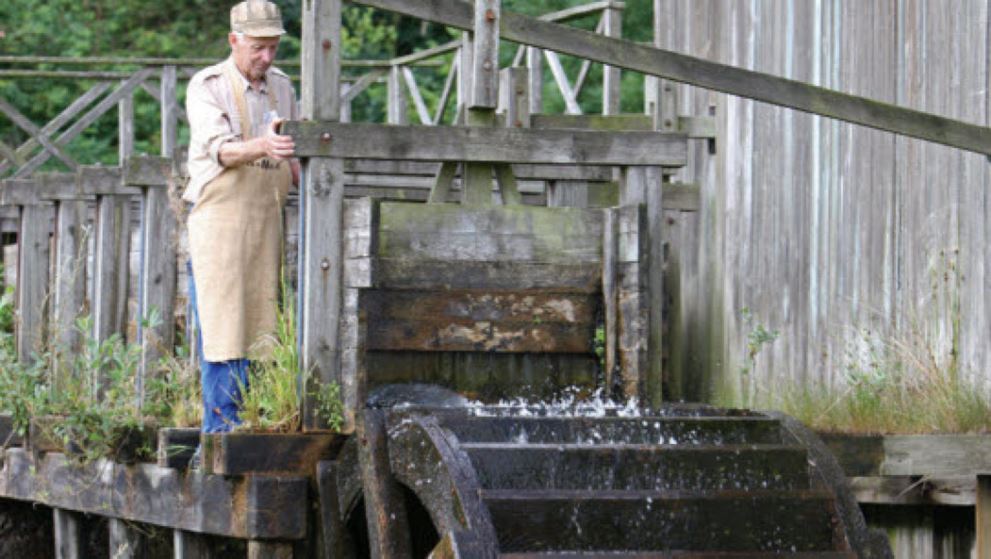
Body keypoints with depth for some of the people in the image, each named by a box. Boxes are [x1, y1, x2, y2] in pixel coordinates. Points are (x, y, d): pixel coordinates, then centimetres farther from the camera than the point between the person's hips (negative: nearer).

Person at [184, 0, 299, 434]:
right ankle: (221, 430, -8)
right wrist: (261, 146, -38)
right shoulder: (207, 87, -4)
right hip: (219, 217, -6)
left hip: (268, 220, 6)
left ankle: (247, 427, 7)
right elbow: (220, 149, -20)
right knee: (221, 327, -9)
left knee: (259, 327, 3)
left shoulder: (281, 86, 15)